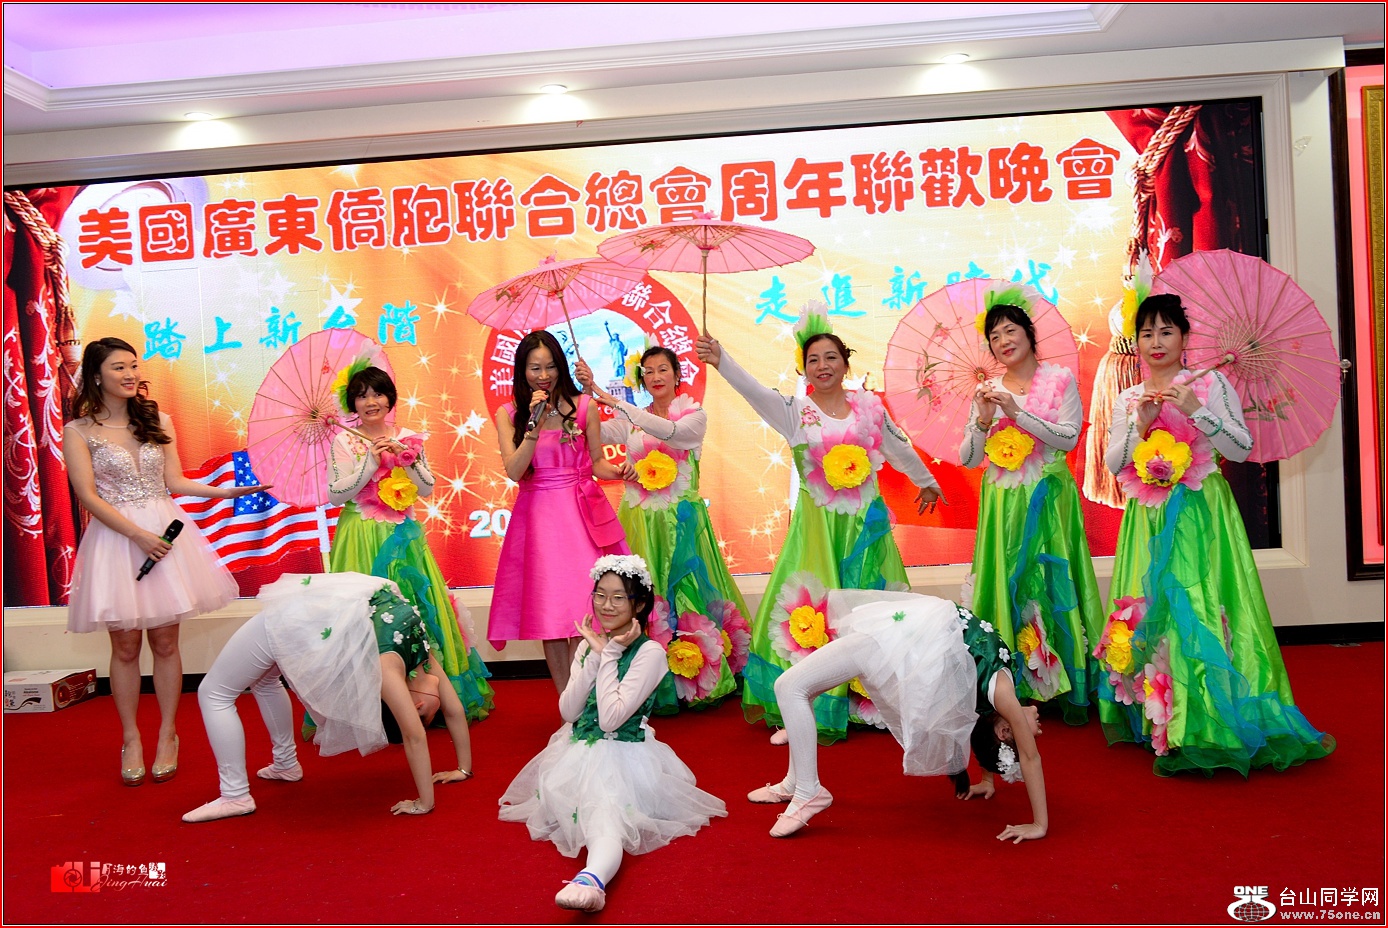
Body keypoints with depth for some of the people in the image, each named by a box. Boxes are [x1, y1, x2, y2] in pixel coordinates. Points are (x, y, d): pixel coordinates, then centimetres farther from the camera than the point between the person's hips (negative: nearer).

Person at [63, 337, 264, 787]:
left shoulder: (157, 421, 9)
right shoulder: (78, 431, 0)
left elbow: (175, 481, 9)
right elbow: (88, 495, -7)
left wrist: (226, 491, -4)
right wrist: (139, 535, -15)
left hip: (166, 531, 2)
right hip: (116, 539, -2)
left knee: (165, 641, 4)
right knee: (125, 645, 4)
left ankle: (167, 735, 17)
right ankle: (131, 739, 19)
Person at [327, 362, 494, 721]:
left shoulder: (408, 438, 8)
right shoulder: (344, 441, 1)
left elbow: (427, 489, 4)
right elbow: (335, 495, -7)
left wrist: (407, 456, -10)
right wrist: (370, 461, -14)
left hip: (401, 538, 3)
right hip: (361, 540, -2)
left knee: (413, 607, 1)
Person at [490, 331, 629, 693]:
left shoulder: (584, 407, 3)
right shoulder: (508, 415, 4)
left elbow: (597, 464, 9)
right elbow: (514, 471, -7)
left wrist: (619, 471, -12)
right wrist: (535, 425, -16)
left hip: (582, 514, 0)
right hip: (538, 517, 1)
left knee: (582, 609, -6)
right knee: (548, 611, 1)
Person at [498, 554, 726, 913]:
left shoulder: (650, 652, -12)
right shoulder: (590, 644, 9)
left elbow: (611, 718, -20)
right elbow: (568, 711, -2)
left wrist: (610, 655, -15)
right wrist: (596, 655, -9)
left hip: (624, 758, -13)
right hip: (578, 755, 13)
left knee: (604, 818, -39)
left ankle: (591, 878, -62)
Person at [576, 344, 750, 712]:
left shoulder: (695, 415, 2)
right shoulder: (631, 420, 12)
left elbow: (670, 430, -20)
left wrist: (614, 401, -24)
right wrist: (589, 392, -20)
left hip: (679, 521, -3)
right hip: (640, 520, 3)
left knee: (682, 593, -3)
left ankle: (693, 681, 9)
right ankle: (658, 689, 8)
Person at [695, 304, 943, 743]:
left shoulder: (868, 404, 4)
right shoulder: (795, 412, -3)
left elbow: (899, 447, 19)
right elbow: (754, 391, -21)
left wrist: (926, 481, 31)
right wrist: (721, 361, -37)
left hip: (866, 521, 2)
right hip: (818, 525, -2)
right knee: (811, 614, -4)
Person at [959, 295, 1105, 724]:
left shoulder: (1060, 379, 2)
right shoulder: (988, 391, 10)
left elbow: (1069, 438, -9)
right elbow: (968, 459, 7)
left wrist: (1017, 411, -16)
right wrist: (983, 420, -10)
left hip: (1048, 499, -3)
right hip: (1002, 503, 3)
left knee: (1054, 584, -2)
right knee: (1008, 585, 2)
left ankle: (1073, 690, 8)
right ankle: (1016, 686, 12)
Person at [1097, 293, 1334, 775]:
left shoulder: (1211, 384, 3)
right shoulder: (1128, 399, 13)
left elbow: (1242, 449, -4)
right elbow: (1113, 465, 7)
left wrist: (1196, 411, -15)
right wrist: (1141, 423, -7)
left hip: (1200, 515, -3)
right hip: (1149, 520, 3)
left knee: (1202, 611, -10)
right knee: (1151, 613, 1)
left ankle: (1206, 727, 0)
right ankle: (1162, 723, 11)